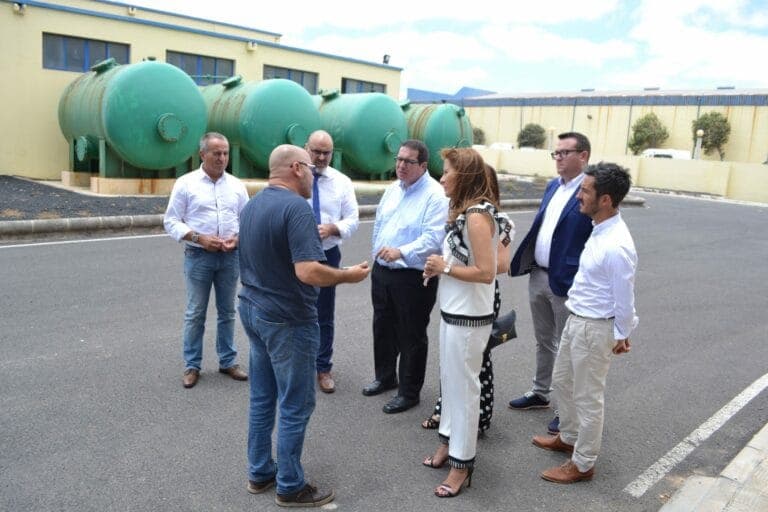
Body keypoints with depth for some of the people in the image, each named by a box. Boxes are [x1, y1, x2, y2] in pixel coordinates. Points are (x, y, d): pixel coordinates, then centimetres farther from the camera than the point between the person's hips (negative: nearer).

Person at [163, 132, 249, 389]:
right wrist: (199, 238, -17)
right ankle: (191, 365, 18)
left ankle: (228, 361, 24)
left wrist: (237, 238, -10)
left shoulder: (236, 185, 6)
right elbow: (171, 221, -4)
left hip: (230, 256, 3)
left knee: (227, 311, 12)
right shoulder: (185, 183, -4)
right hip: (198, 256, -3)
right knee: (195, 313, 5)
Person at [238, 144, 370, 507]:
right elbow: (308, 272, -29)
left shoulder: (251, 205, 9)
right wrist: (348, 275, -15)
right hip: (287, 320, -9)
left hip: (253, 310, 9)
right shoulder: (296, 207, -21)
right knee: (294, 406, 4)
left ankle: (260, 473, 30)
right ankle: (291, 487, 16)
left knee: (262, 399, 18)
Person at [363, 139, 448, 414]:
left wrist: (401, 252, -36)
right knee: (383, 327, 21)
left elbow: (433, 238, -25)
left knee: (411, 337, 6)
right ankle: (385, 377, 41)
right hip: (382, 270, 8)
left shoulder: (435, 195, -16)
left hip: (414, 277, -8)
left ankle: (409, 392, 22)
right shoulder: (392, 189, 9)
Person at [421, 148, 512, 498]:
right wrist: (442, 266, 3)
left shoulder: (476, 216, -21)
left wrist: (445, 267, -15)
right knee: (450, 380, 20)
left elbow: (486, 272, -25)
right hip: (453, 311, 9)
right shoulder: (468, 212, 7)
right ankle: (450, 441, 37)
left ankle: (462, 464, 19)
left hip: (468, 316, -9)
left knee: (463, 386, 4)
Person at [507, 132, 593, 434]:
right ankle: (540, 393, 39)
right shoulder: (552, 187, 10)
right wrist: (522, 261, 11)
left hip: (567, 282, -8)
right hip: (538, 275, 8)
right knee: (543, 341, 22)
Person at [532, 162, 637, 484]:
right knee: (562, 382, 25)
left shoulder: (616, 246, -28)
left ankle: (582, 464, 27)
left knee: (587, 397, 8)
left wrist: (622, 336, -5)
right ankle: (568, 438, 47)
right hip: (575, 320, 10)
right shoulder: (601, 231, 1)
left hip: (594, 328, -9)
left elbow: (624, 298, -19)